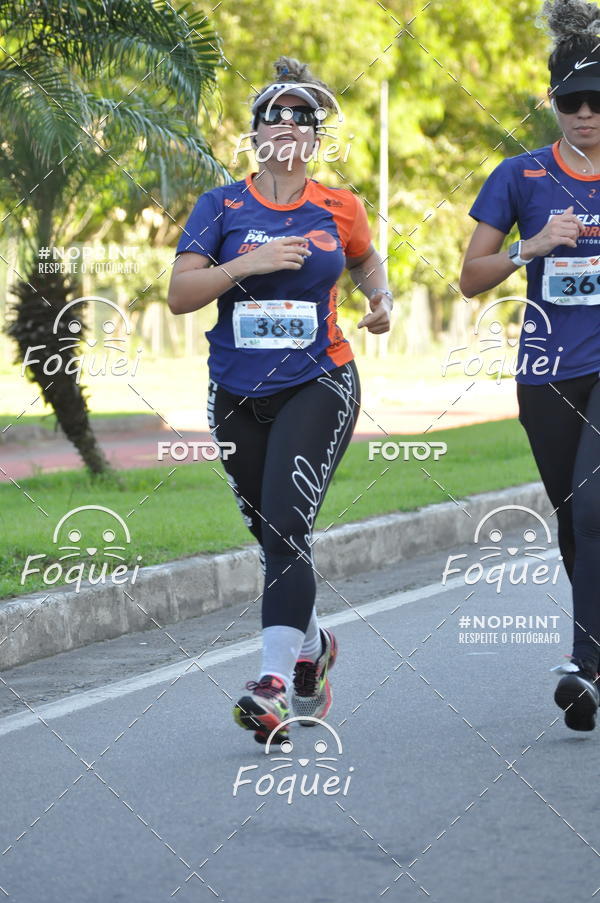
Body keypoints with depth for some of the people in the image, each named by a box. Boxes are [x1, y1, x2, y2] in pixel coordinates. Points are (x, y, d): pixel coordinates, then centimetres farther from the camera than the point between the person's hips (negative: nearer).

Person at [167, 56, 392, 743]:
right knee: (270, 536, 12)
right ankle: (314, 647, 37)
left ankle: (276, 683, -24)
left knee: (287, 525, -19)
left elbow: (366, 260, 24)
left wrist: (381, 300, 3)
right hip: (237, 396, 2)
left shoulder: (339, 209, 2)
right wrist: (249, 263, -20)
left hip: (318, 385, -2)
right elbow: (180, 294, -8)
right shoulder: (221, 207, 1)